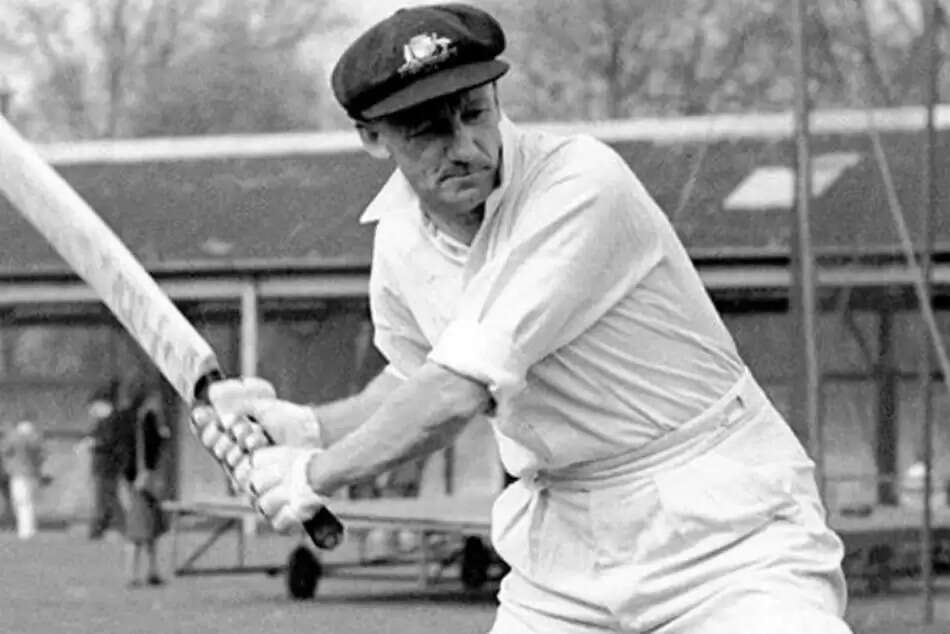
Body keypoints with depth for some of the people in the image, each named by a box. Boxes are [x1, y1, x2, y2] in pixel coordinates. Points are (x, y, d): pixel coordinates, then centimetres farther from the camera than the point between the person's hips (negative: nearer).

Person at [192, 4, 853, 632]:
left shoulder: (581, 183, -23)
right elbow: (415, 381, 20)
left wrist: (316, 473, -13)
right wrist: (302, 425, 2)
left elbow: (462, 393, -25)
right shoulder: (400, 236, 1)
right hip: (562, 549, 6)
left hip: (727, 533, -6)